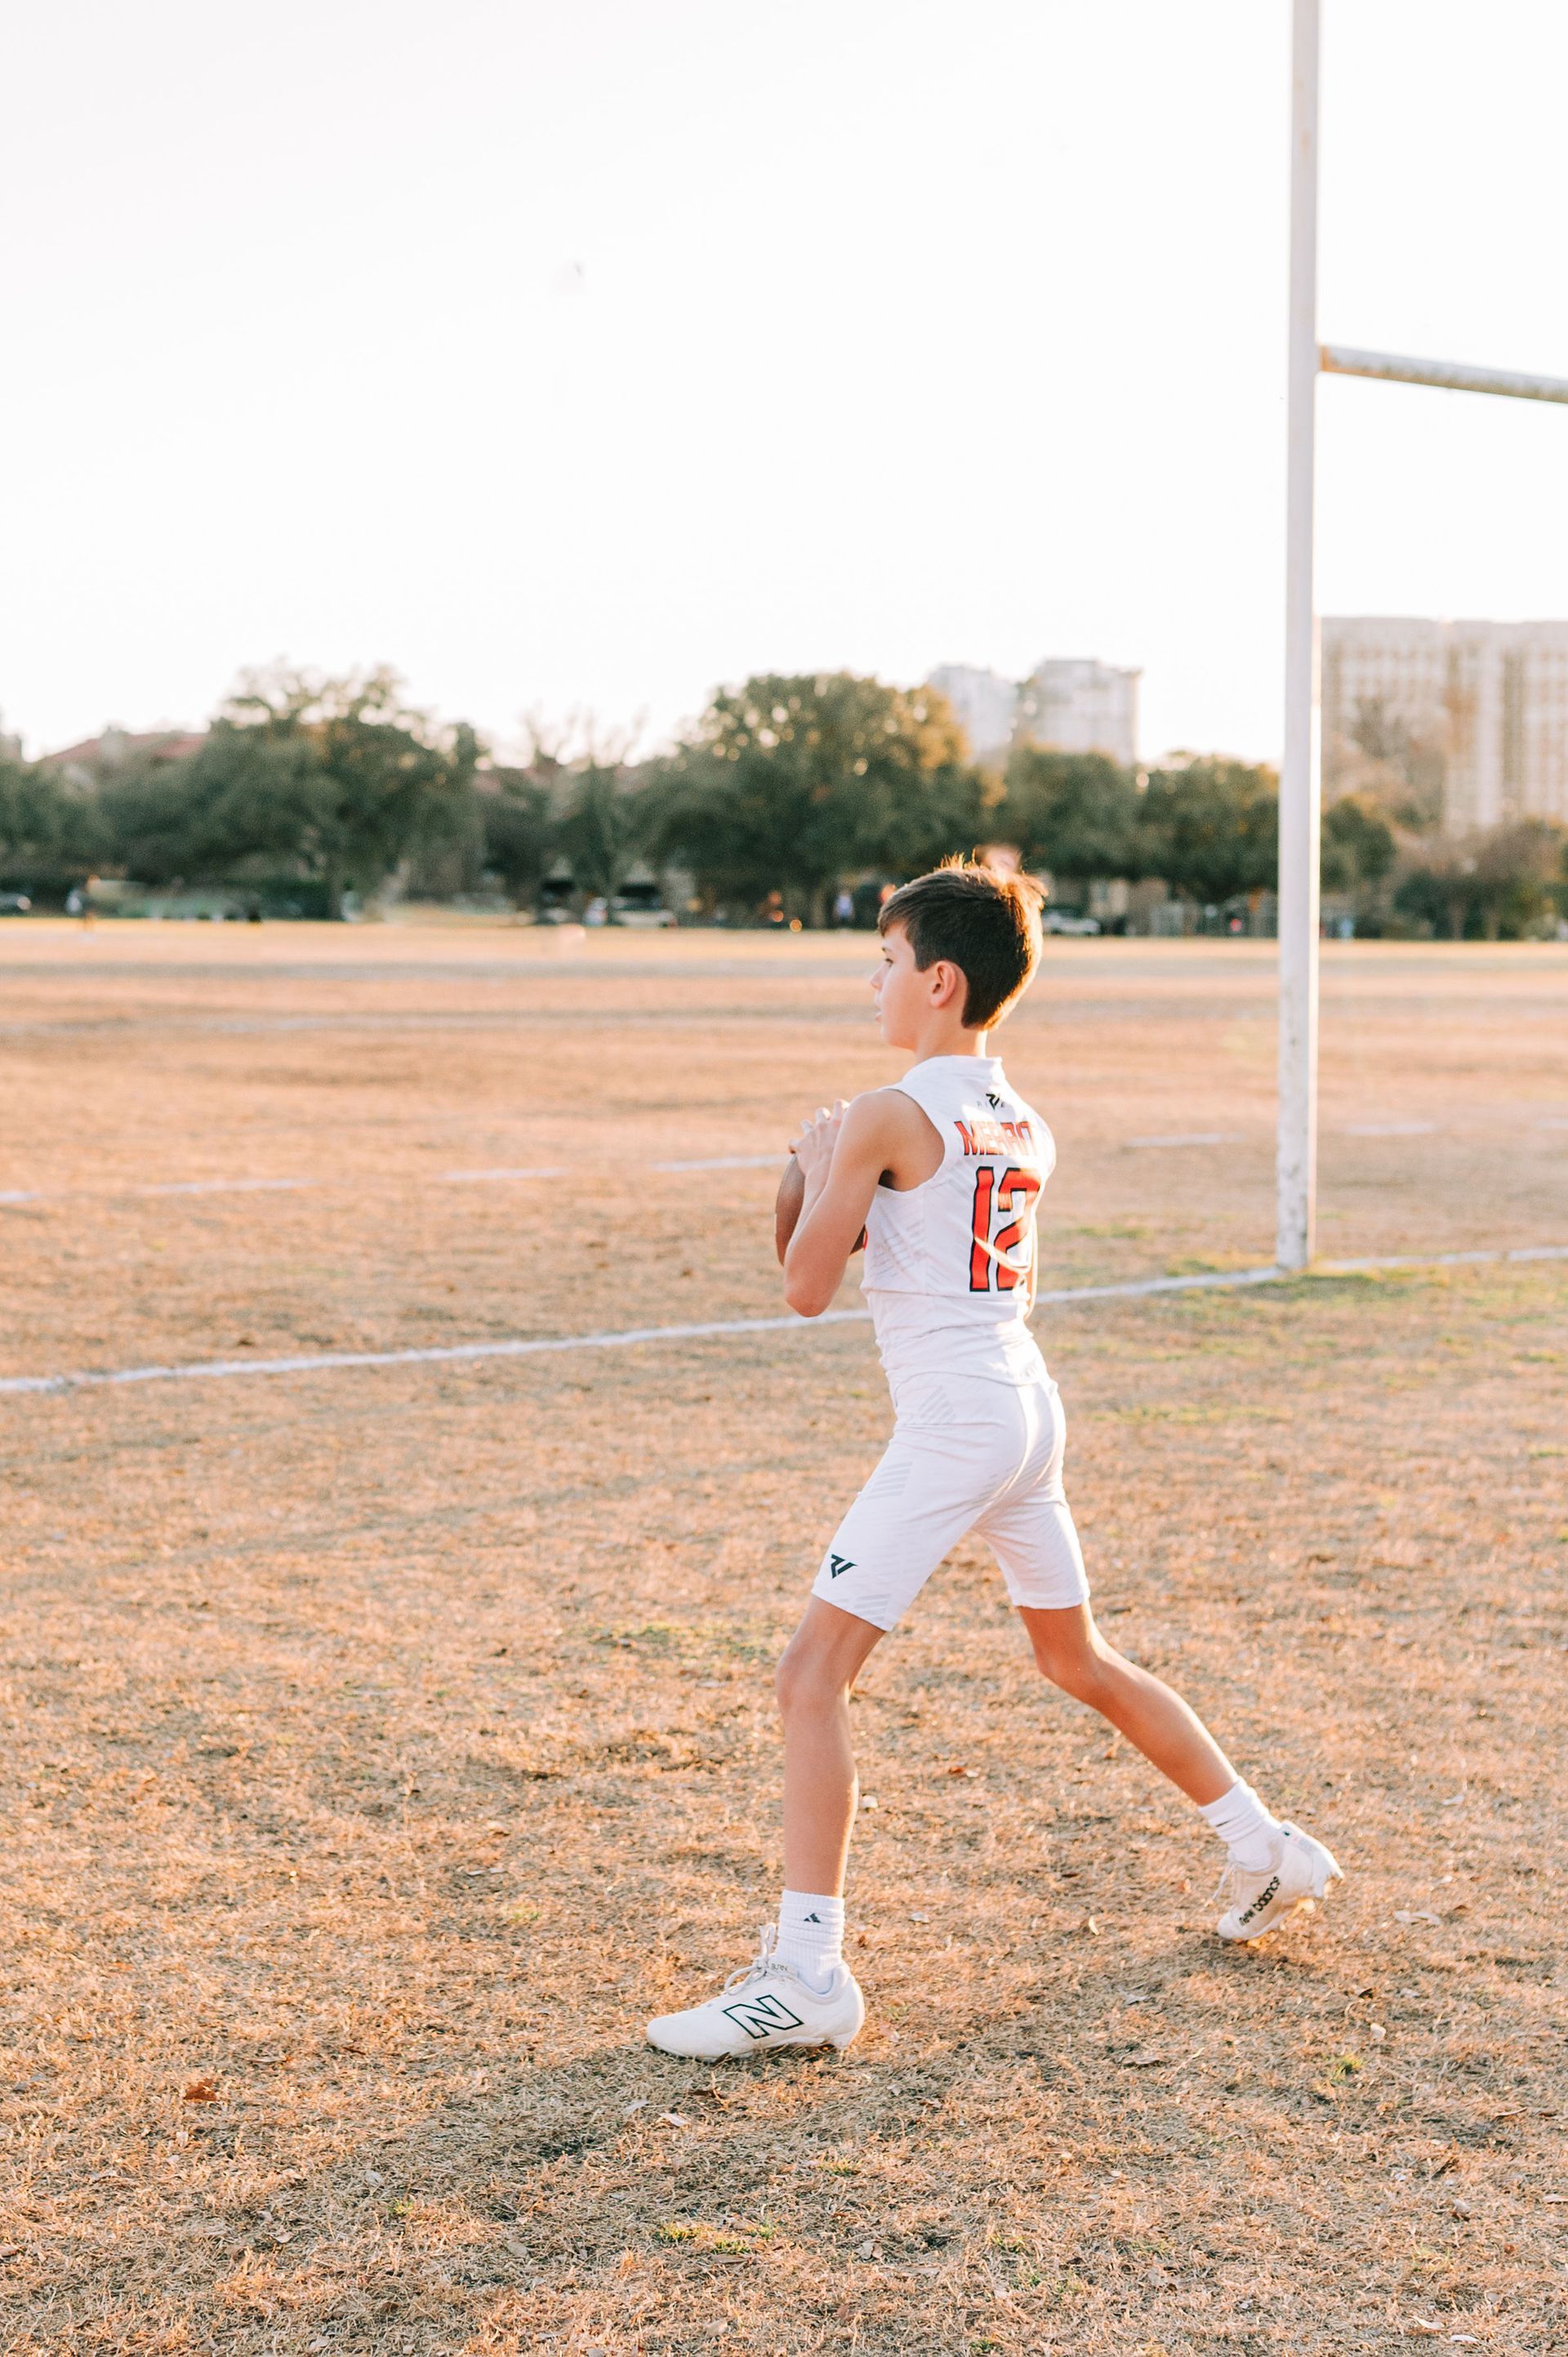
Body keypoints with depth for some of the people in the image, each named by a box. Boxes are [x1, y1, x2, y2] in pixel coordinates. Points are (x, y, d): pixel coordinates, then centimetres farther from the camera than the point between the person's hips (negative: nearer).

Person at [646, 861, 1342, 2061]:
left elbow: (807, 1287, -9)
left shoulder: (885, 1116, -13)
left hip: (950, 1420, -9)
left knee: (813, 1677, -8)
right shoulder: (1027, 1127, 11)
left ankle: (807, 1973, -12)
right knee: (1081, 1661, 25)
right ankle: (1266, 1848, 35)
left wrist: (821, 1172, 7)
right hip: (1031, 1408, 9)